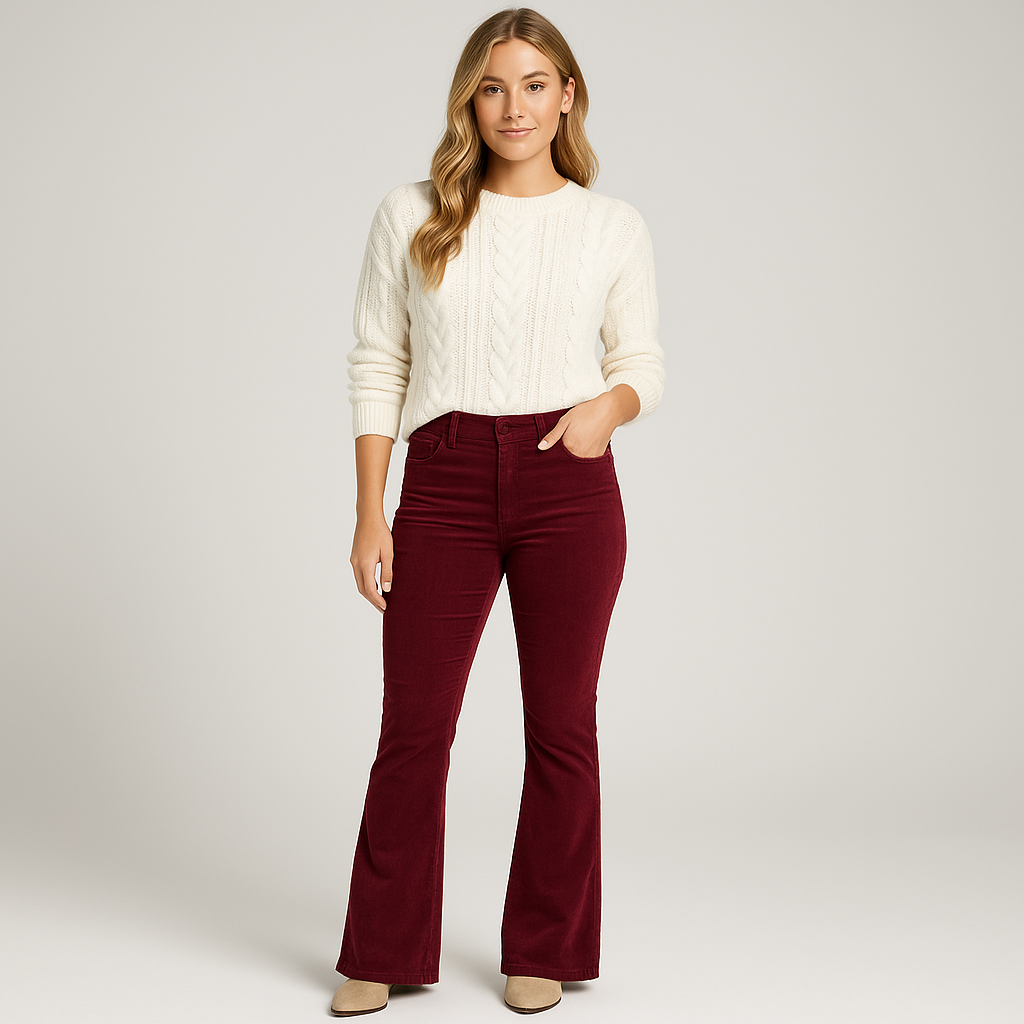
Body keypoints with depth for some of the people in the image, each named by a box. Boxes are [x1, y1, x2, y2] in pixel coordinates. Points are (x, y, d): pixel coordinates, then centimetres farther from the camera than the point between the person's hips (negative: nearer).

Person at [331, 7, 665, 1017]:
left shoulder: (613, 225, 6)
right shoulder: (410, 216, 5)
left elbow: (645, 361, 11)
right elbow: (376, 366, 6)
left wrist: (610, 403, -13)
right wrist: (369, 514, 0)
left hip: (569, 482, 0)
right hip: (444, 484, 0)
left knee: (561, 725, 5)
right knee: (413, 726, 2)